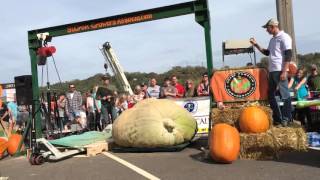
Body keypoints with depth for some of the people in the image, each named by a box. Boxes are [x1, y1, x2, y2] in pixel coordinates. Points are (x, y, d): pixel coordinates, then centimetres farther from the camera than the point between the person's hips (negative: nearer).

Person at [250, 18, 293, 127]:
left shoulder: (284, 37, -7)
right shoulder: (272, 39, 19)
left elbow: (288, 55, -13)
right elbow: (267, 53, 30)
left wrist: (284, 72, -19)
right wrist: (256, 45, 19)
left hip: (280, 71, -9)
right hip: (272, 71, 9)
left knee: (285, 95, -4)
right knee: (271, 95, 11)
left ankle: (286, 119, 4)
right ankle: (277, 119, 20)